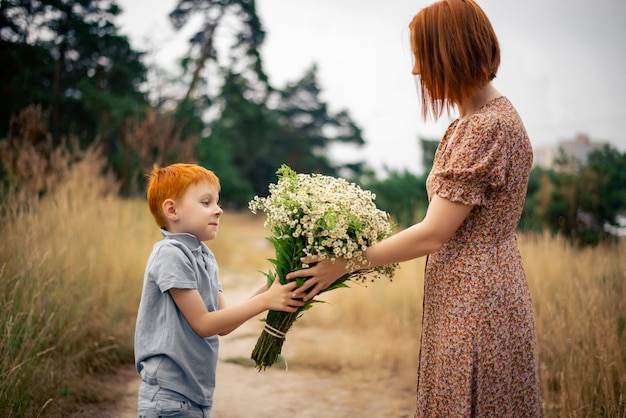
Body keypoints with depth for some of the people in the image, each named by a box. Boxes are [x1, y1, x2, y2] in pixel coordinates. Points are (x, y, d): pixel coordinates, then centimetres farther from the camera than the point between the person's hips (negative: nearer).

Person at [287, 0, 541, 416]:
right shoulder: (492, 114, 13)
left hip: (474, 306, -10)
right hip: (473, 299, 10)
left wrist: (344, 263, -9)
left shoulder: (485, 128, -19)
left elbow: (432, 236, -19)